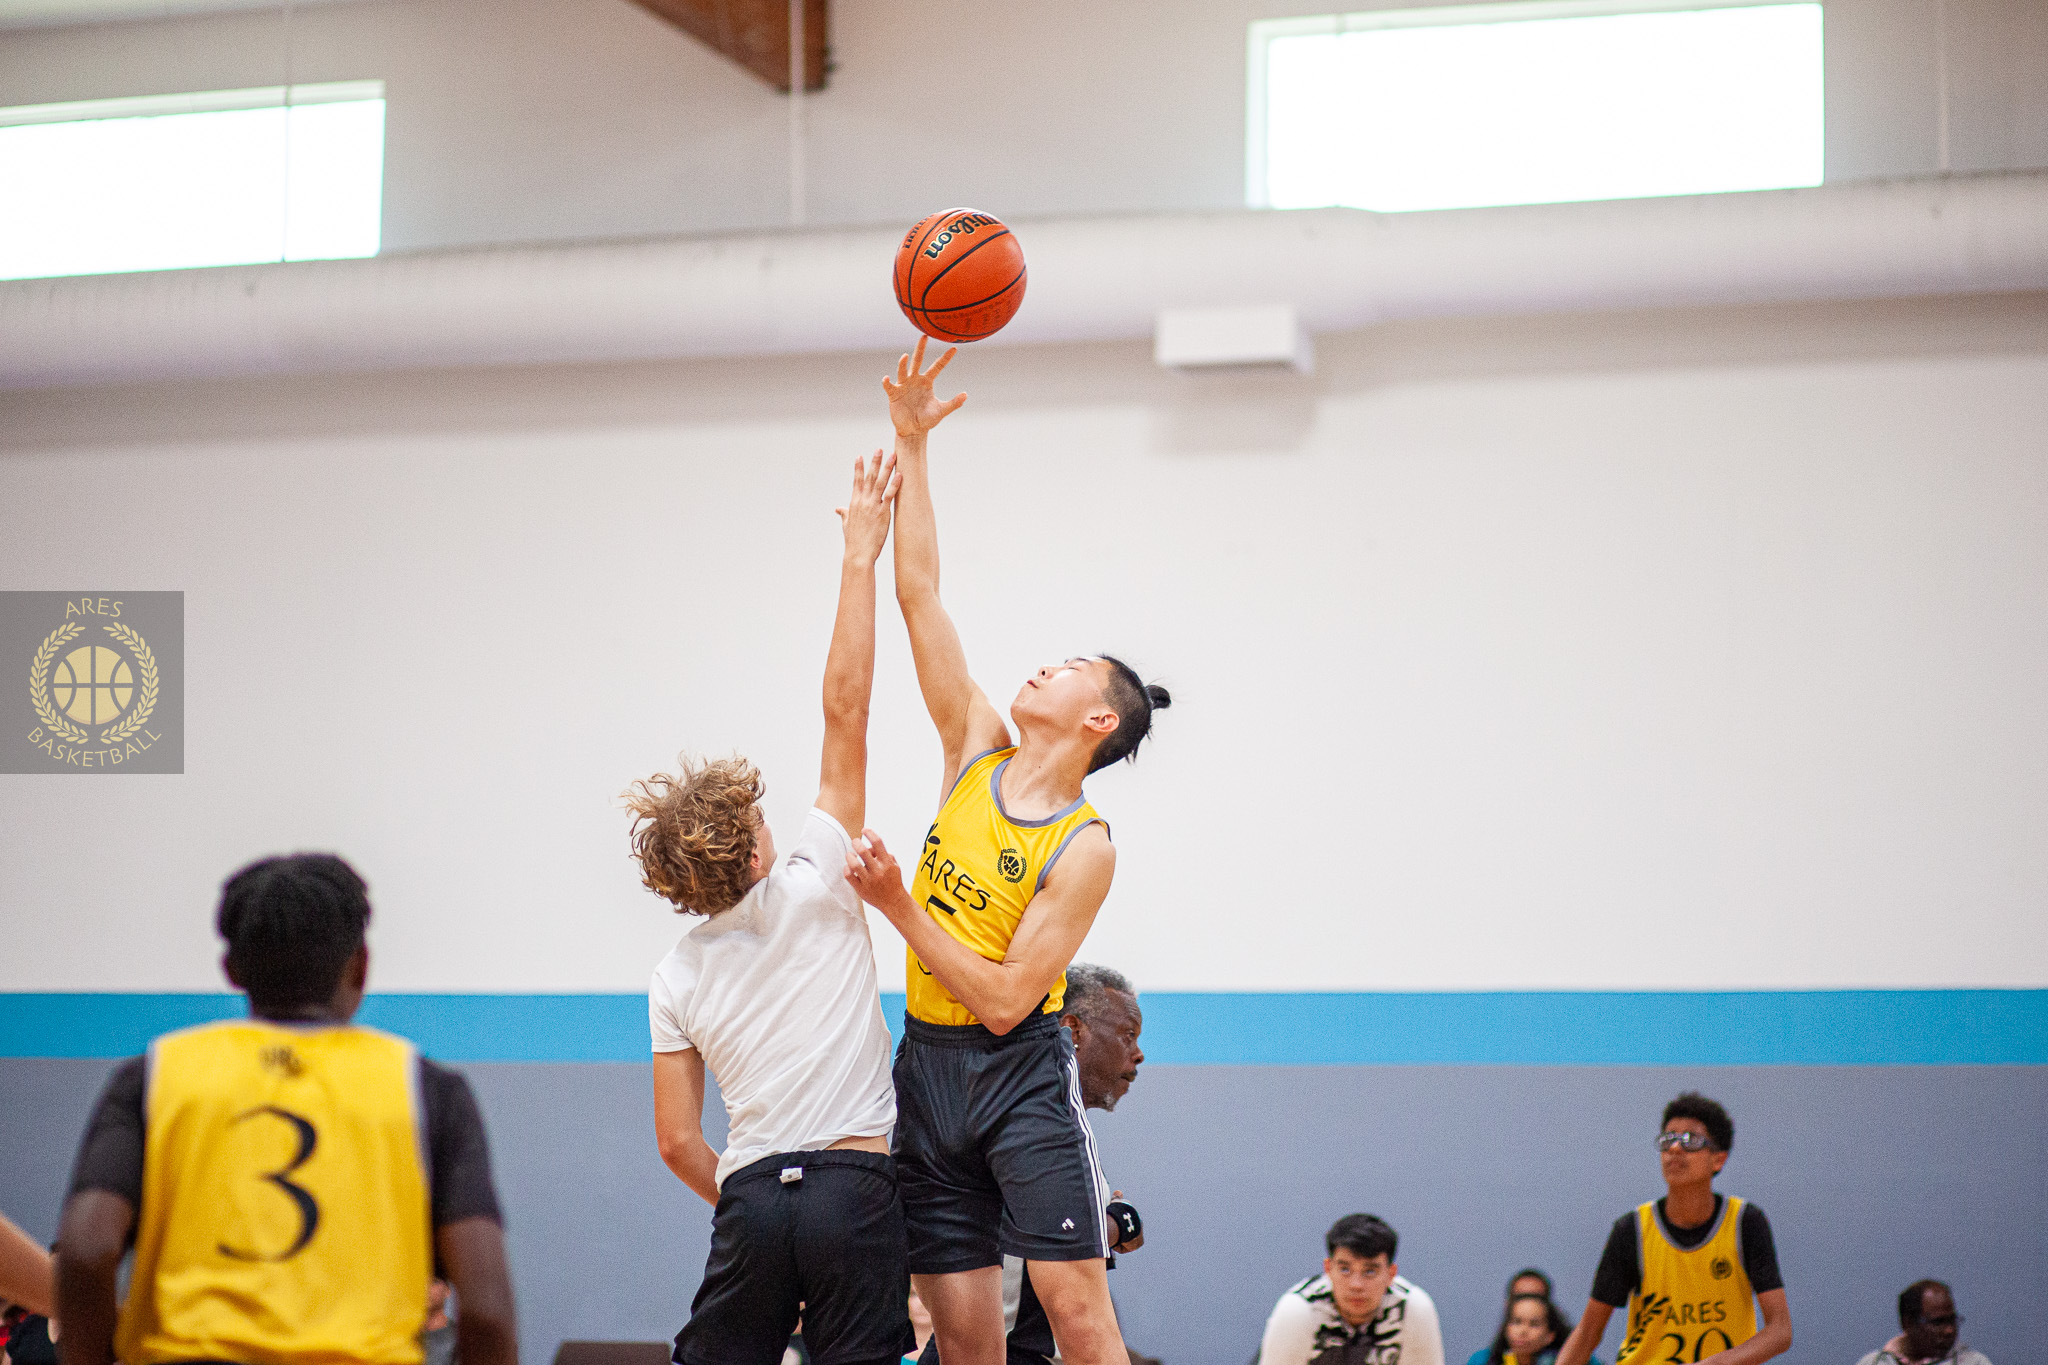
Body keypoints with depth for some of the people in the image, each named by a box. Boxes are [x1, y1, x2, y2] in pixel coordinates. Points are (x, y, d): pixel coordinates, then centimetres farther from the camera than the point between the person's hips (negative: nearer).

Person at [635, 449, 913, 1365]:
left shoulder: (676, 977, 8)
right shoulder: (812, 891, -1)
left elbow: (678, 1141, 6)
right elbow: (845, 708, -2)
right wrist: (860, 557, 0)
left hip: (752, 1195, 3)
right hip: (854, 1185, -3)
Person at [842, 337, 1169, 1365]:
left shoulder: (1085, 849, -11)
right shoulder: (978, 749, 5)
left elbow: (1005, 999, -17)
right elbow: (918, 594, 2)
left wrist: (899, 906, -19)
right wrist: (910, 442, -1)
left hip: (1019, 1069, -5)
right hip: (928, 1064, 5)